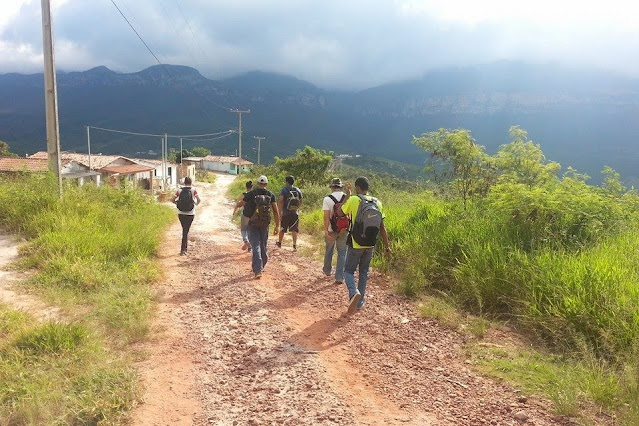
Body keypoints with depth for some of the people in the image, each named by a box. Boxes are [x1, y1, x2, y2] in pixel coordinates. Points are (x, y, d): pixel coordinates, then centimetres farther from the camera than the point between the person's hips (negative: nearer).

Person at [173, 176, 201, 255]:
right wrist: (196, 203, 8)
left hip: (181, 213, 2)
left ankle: (186, 247, 27)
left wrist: (178, 203, 15)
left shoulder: (179, 190, 2)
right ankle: (183, 249, -1)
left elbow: (173, 200, -3)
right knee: (186, 230, 3)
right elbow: (198, 199, -12)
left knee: (185, 230, 18)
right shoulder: (193, 189, -3)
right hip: (190, 214, -2)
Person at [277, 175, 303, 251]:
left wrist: (280, 211, -13)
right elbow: (300, 202, 12)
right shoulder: (298, 190, 6)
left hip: (285, 213, -2)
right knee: (294, 230, 2)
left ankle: (279, 243, 30)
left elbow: (280, 201, -16)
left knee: (282, 229, 13)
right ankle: (294, 245, -9)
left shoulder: (284, 190, -8)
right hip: (295, 213, 3)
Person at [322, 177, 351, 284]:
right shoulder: (348, 198, -3)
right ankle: (339, 277, 5)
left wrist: (326, 230, -13)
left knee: (329, 251, 20)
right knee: (342, 253, 8)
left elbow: (326, 216, -15)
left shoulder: (327, 199, -10)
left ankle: (327, 271, 39)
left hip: (331, 230, -1)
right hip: (344, 230, 1)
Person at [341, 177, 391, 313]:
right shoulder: (377, 203, -1)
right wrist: (387, 247, 5)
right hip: (370, 245, 4)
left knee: (348, 271, 10)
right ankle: (360, 302, 24)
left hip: (355, 245, -4)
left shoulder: (353, 200, -14)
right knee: (364, 272, 19)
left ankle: (354, 292, -18)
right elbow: (382, 228, -1)